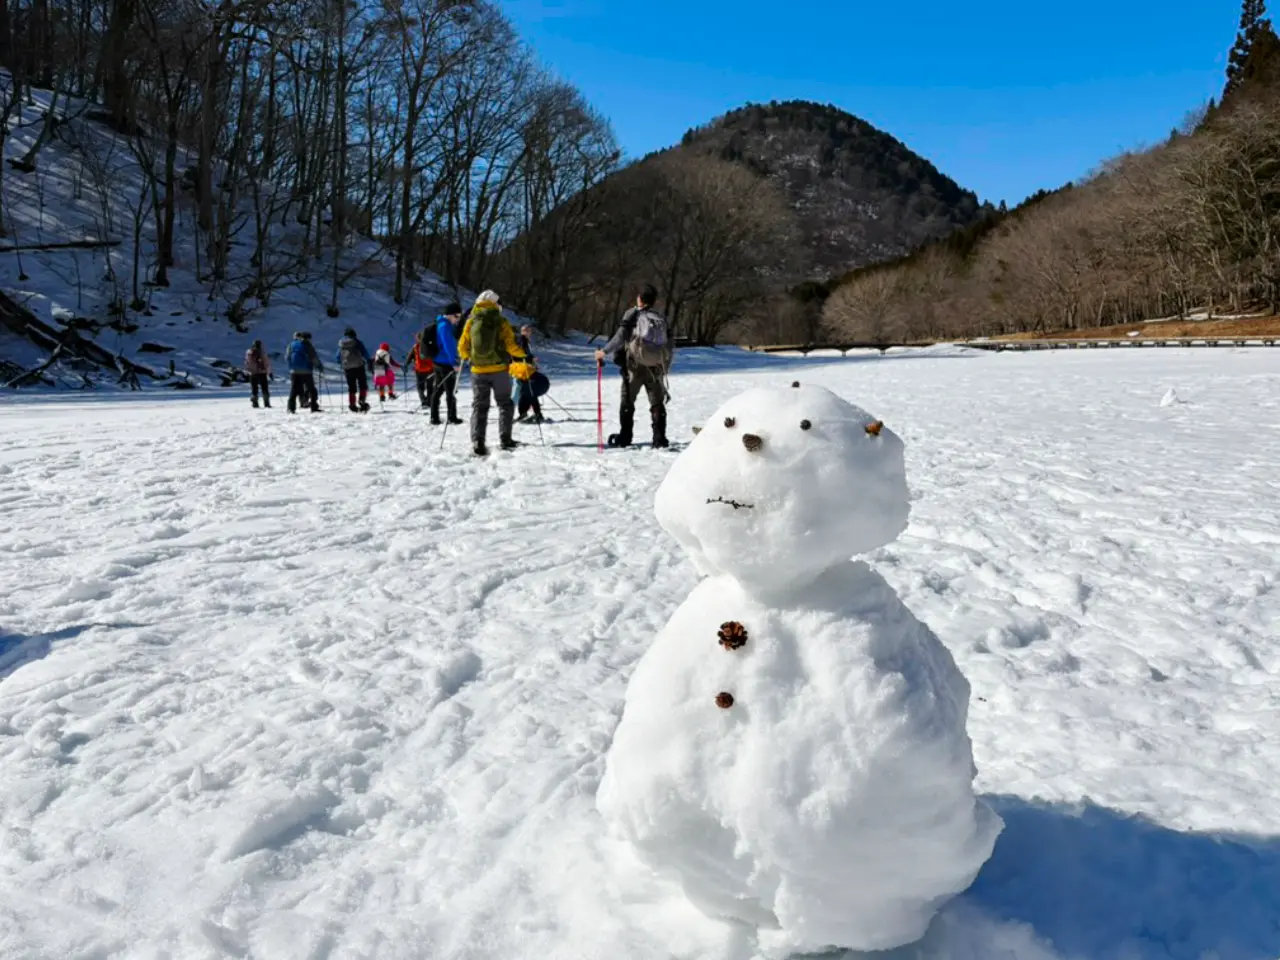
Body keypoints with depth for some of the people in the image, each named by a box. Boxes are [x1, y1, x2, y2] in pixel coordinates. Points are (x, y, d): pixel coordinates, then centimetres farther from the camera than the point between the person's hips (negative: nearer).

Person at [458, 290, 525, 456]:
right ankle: (505, 439, 9)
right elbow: (511, 345, -10)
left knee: (479, 406, 6)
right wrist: (522, 354, 8)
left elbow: (463, 348, 4)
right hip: (499, 370, -2)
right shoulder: (500, 321, -5)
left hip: (478, 371, 2)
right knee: (505, 404, 13)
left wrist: (467, 356, 26)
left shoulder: (471, 322, 2)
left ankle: (477, 442, -8)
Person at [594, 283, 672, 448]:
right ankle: (660, 438, 6)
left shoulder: (633, 314, -4)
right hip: (656, 368, 3)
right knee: (657, 403, 12)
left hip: (635, 366, -3)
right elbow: (667, 345, 6)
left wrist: (604, 351, -12)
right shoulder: (661, 319, 6)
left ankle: (624, 436, 5)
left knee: (627, 401, 9)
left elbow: (621, 337, -16)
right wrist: (665, 368, 15)